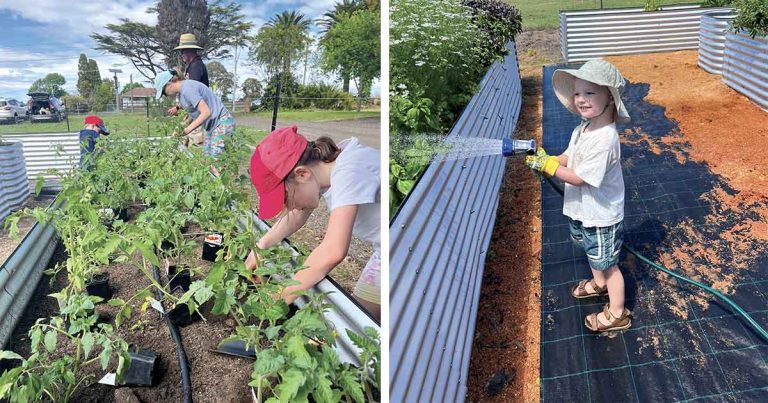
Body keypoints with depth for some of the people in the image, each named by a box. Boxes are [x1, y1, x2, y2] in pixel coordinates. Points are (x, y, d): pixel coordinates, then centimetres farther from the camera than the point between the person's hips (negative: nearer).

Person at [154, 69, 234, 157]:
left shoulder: (187, 89, -18)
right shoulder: (181, 92, 12)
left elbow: (206, 112, -23)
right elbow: (195, 114, 11)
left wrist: (187, 129, -19)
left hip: (221, 122, -10)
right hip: (210, 125, 10)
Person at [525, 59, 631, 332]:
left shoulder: (604, 139, -33)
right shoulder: (582, 128, -4)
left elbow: (580, 178, -29)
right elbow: (568, 158, 3)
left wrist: (547, 165, -25)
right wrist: (543, 160, -15)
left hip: (601, 216, -9)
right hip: (582, 210, 9)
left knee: (608, 265, 11)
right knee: (592, 254, 31)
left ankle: (617, 314, 30)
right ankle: (599, 284, 58)